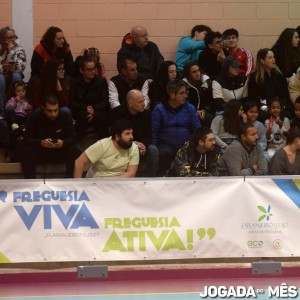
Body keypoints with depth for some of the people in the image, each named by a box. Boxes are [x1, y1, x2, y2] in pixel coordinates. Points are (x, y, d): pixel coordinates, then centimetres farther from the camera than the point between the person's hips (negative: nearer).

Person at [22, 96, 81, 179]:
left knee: (75, 152, -27)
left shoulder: (66, 117, -9)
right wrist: (41, 142, -37)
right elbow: (27, 139, -17)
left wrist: (63, 143, -33)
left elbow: (73, 138, -9)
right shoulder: (34, 117, -13)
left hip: (60, 153, 1)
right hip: (39, 152, -1)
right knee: (27, 152, -33)